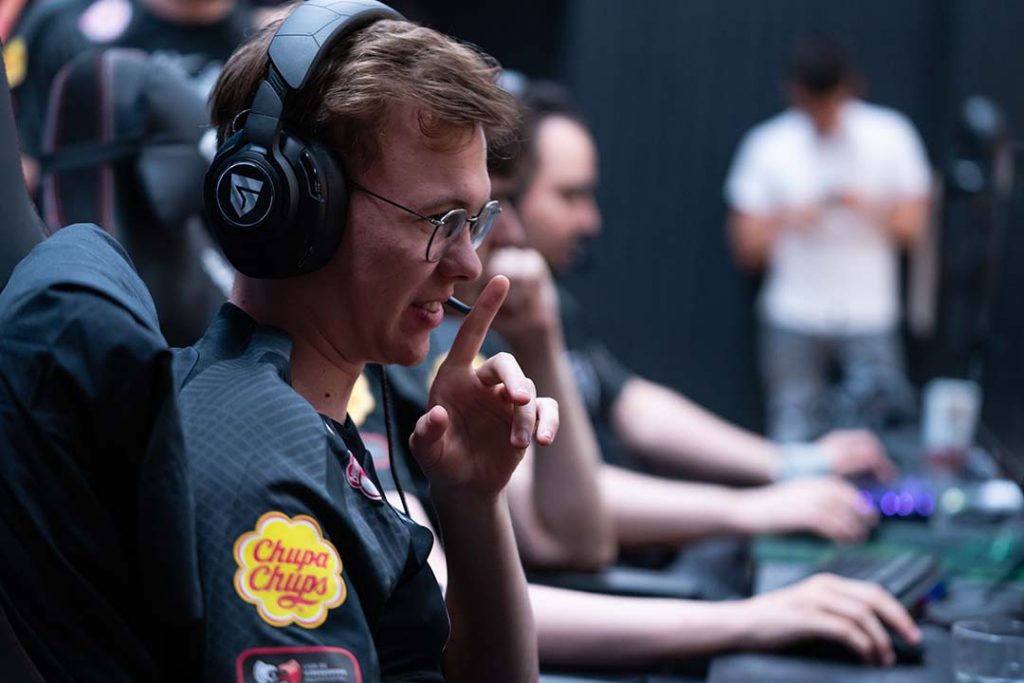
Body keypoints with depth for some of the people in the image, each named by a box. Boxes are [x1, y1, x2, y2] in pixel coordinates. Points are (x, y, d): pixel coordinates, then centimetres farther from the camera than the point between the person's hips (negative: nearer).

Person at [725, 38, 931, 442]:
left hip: (871, 318, 0)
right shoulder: (768, 146, -1)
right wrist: (784, 223, -20)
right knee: (793, 439, -2)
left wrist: (871, 208, -18)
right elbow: (746, 250, 0)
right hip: (794, 321, 0)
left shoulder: (890, 134, 0)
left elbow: (913, 226, 2)